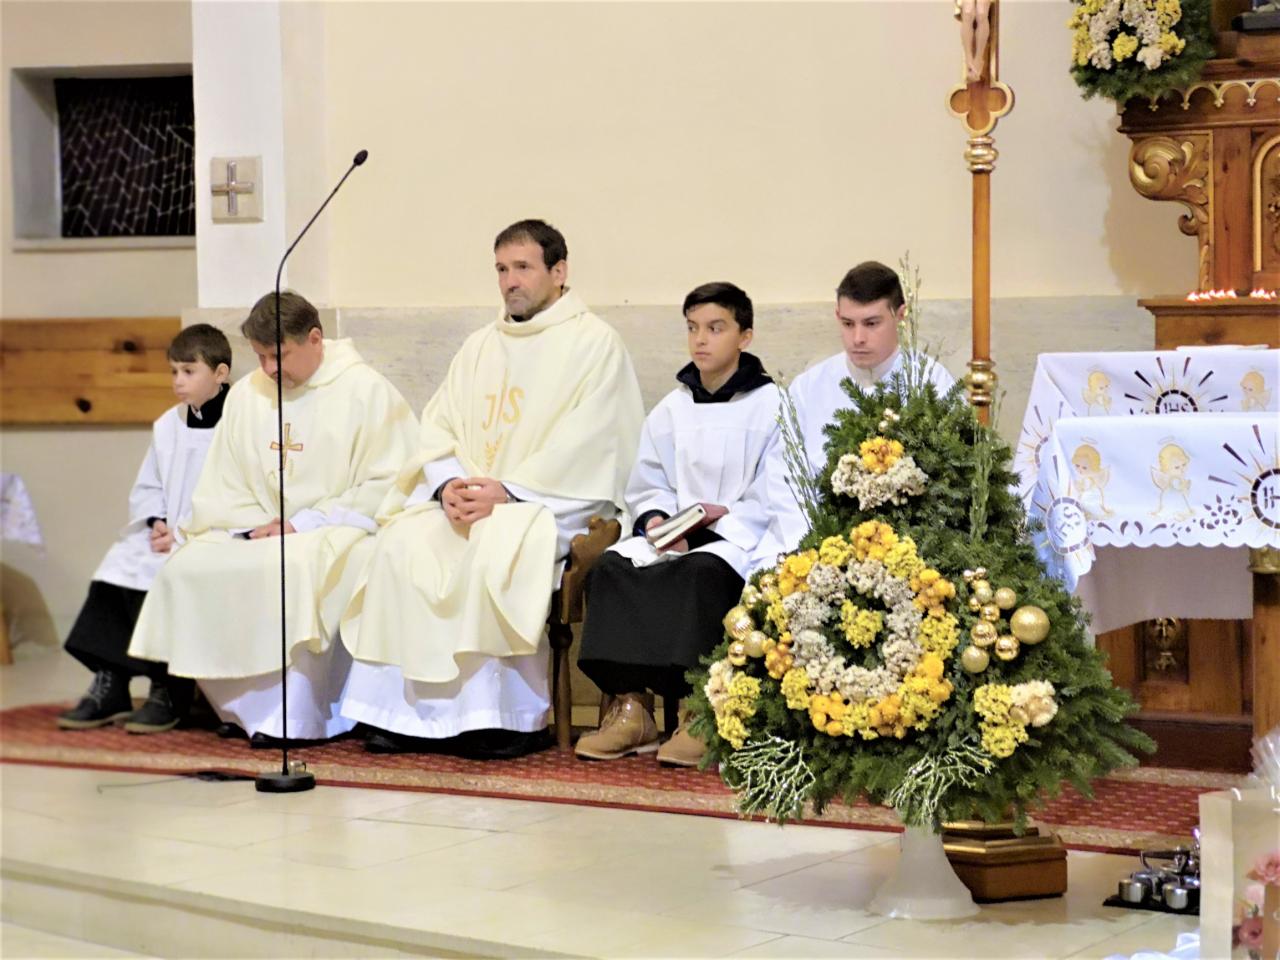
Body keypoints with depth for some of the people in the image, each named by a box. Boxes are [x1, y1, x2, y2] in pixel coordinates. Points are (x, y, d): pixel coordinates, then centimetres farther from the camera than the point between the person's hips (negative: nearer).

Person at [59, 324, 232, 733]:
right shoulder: (167, 426, 14)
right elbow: (146, 489, 20)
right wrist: (157, 523, -3)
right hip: (167, 537, 7)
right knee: (116, 567, -14)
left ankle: (170, 693, -14)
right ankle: (109, 685, -6)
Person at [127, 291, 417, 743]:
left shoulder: (367, 390, -4)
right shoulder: (246, 394, 13)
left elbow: (389, 485, -11)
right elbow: (221, 490, 14)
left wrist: (301, 525, -15)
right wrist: (255, 525, -9)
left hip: (340, 535, -6)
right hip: (261, 535, 6)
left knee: (295, 566, -37)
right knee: (189, 569, -20)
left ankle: (298, 717, -29)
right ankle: (249, 704, -13)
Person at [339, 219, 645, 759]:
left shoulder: (594, 342, -1)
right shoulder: (481, 345, 20)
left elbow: (585, 443, -11)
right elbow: (439, 424, 13)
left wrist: (508, 491, -19)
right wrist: (449, 483, -8)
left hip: (554, 501, -6)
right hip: (468, 494, 6)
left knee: (496, 546, -35)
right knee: (404, 543, -21)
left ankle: (512, 714, -25)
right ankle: (409, 709, -19)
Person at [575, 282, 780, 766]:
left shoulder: (770, 405, 1)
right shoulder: (671, 409, 18)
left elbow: (772, 499, -7)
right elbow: (647, 486, 17)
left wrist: (718, 524, -18)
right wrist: (656, 520, -5)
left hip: (740, 539, -5)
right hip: (675, 536, 6)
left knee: (701, 572, -38)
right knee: (612, 567, -23)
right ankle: (629, 707, -26)